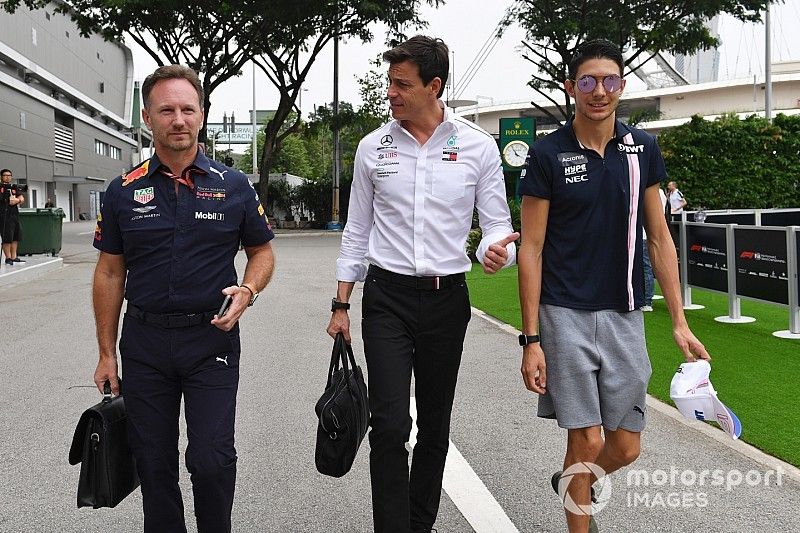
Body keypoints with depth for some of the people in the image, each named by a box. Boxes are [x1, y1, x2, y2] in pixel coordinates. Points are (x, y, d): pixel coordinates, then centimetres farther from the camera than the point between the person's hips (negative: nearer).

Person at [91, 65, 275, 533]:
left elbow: (262, 251, 10)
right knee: (153, 462, 11)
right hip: (144, 341, 2)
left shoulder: (234, 186, 0)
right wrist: (107, 354, 5)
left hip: (212, 338, -2)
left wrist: (247, 291, -12)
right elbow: (110, 274, 7)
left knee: (212, 459, -5)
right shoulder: (124, 191, 3)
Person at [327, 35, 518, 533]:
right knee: (390, 425, -9)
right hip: (387, 295, 0)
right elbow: (357, 232, 9)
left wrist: (496, 250, -22)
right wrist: (341, 305, 8)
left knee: (435, 426, 11)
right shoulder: (373, 147, 3)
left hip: (447, 299, 1)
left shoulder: (478, 146, -1)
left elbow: (497, 224, 2)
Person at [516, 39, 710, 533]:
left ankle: (572, 481, 41)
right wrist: (531, 338, -9)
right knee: (587, 440, -1)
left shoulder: (643, 149, 5)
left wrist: (679, 321, 3)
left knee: (626, 447, 10)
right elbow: (531, 249, -5)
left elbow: (659, 237, 8)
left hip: (625, 316, 4)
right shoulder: (548, 154, -5)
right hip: (566, 315, -3)